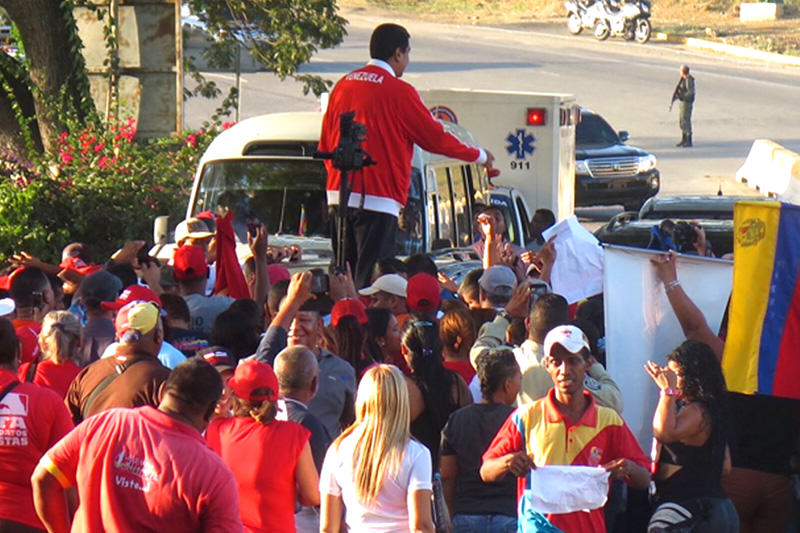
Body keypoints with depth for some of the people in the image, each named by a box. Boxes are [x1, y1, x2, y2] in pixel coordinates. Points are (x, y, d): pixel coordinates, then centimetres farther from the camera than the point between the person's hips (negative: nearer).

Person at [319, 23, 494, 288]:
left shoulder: (343, 85, 12)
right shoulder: (398, 91, -8)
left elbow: (325, 144, 20)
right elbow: (435, 138, -1)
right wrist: (480, 156, 14)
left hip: (338, 194, 7)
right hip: (377, 197, -7)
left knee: (344, 276, 11)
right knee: (370, 279, -10)